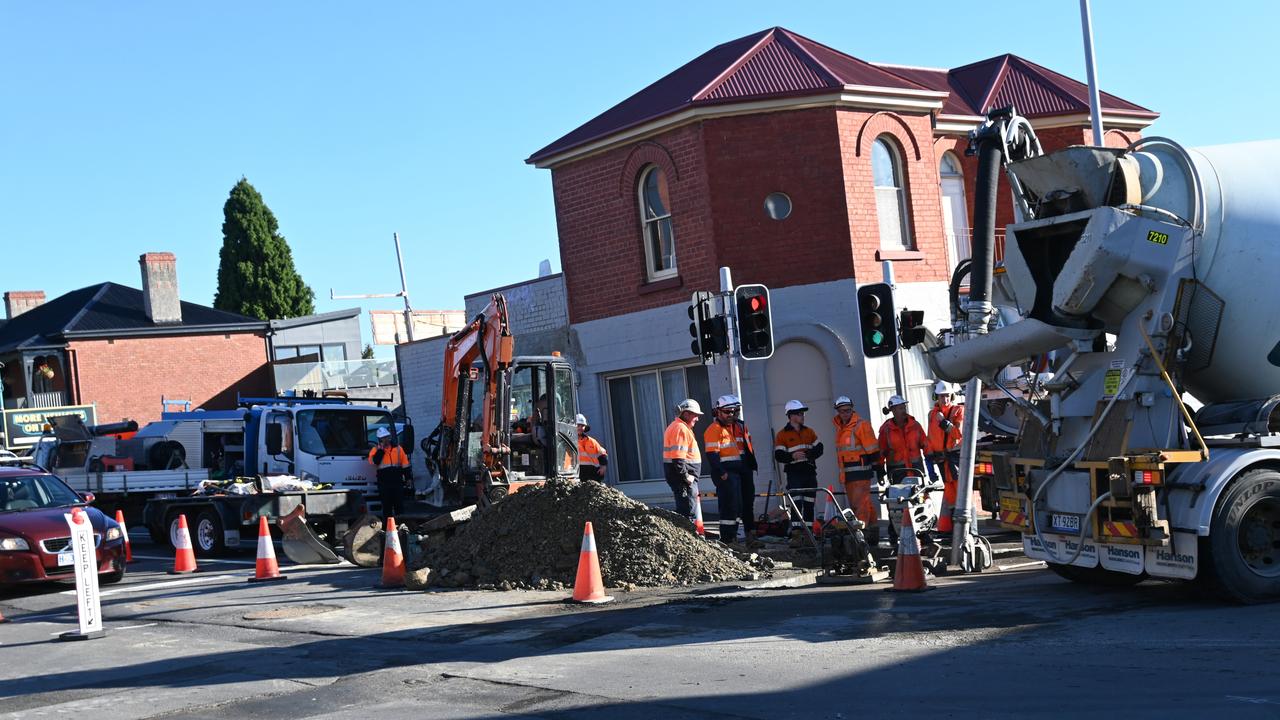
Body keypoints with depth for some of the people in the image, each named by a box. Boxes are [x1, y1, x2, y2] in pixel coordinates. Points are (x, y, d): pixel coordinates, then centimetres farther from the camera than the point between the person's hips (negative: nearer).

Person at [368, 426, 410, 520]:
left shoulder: (397, 448, 9)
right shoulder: (376, 449, 5)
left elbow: (405, 464, 10)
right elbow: (374, 462, -14)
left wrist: (407, 477, 5)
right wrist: (381, 449, -13)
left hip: (397, 480, 1)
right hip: (384, 482, -1)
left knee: (399, 505, 3)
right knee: (386, 505, 3)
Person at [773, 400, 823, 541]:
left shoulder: (809, 431, 16)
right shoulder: (782, 434, 0)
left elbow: (819, 448, 12)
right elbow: (778, 455, -7)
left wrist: (809, 454, -10)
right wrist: (792, 456, -25)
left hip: (809, 471, 5)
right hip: (794, 472, -5)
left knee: (809, 503, 7)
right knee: (796, 502, -13)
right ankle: (796, 533, -15)